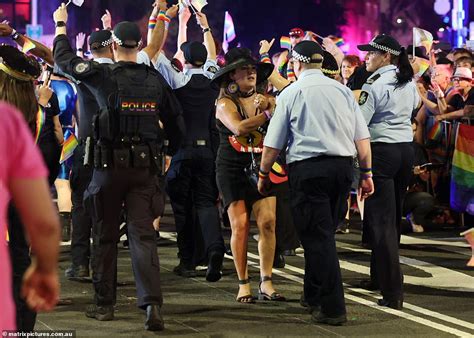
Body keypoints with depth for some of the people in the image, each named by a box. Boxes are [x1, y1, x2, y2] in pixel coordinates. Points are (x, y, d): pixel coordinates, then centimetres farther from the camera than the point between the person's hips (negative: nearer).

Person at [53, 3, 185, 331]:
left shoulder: (103, 75, -7)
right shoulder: (156, 80, 3)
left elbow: (64, 59, 7)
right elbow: (177, 123, 10)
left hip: (109, 165, -2)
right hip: (146, 166, 2)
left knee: (105, 236, 10)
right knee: (144, 236, 0)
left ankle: (104, 304, 16)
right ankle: (152, 304, -13)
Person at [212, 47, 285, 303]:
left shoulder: (265, 100, 7)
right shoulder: (225, 103, -3)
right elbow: (239, 127, -21)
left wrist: (267, 105, -19)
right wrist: (268, 113, -17)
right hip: (232, 169, -3)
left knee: (268, 222, -8)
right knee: (240, 225, -6)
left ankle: (266, 283, -3)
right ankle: (243, 284, 2)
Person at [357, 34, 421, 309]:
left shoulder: (374, 85, -15)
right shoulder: (409, 82, 8)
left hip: (382, 150, -8)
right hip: (407, 149, 8)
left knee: (382, 220, -7)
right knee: (394, 217, 18)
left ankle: (393, 291, -14)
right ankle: (380, 276, 33)